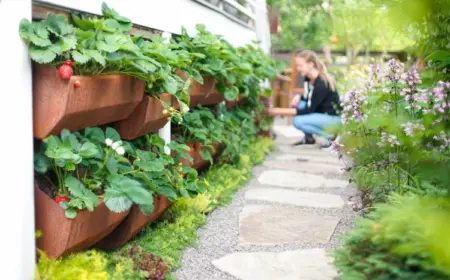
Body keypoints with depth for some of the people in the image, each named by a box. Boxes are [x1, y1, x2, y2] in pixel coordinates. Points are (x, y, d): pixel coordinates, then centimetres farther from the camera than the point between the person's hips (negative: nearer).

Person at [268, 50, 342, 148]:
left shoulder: (322, 84, -27)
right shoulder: (308, 78, -1)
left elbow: (309, 110, -25)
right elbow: (308, 97, 17)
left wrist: (280, 111, -26)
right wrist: (298, 97, -8)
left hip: (333, 117, -9)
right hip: (320, 113, 9)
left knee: (298, 121, -24)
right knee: (296, 103, -6)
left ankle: (330, 136, -8)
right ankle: (309, 138, 4)